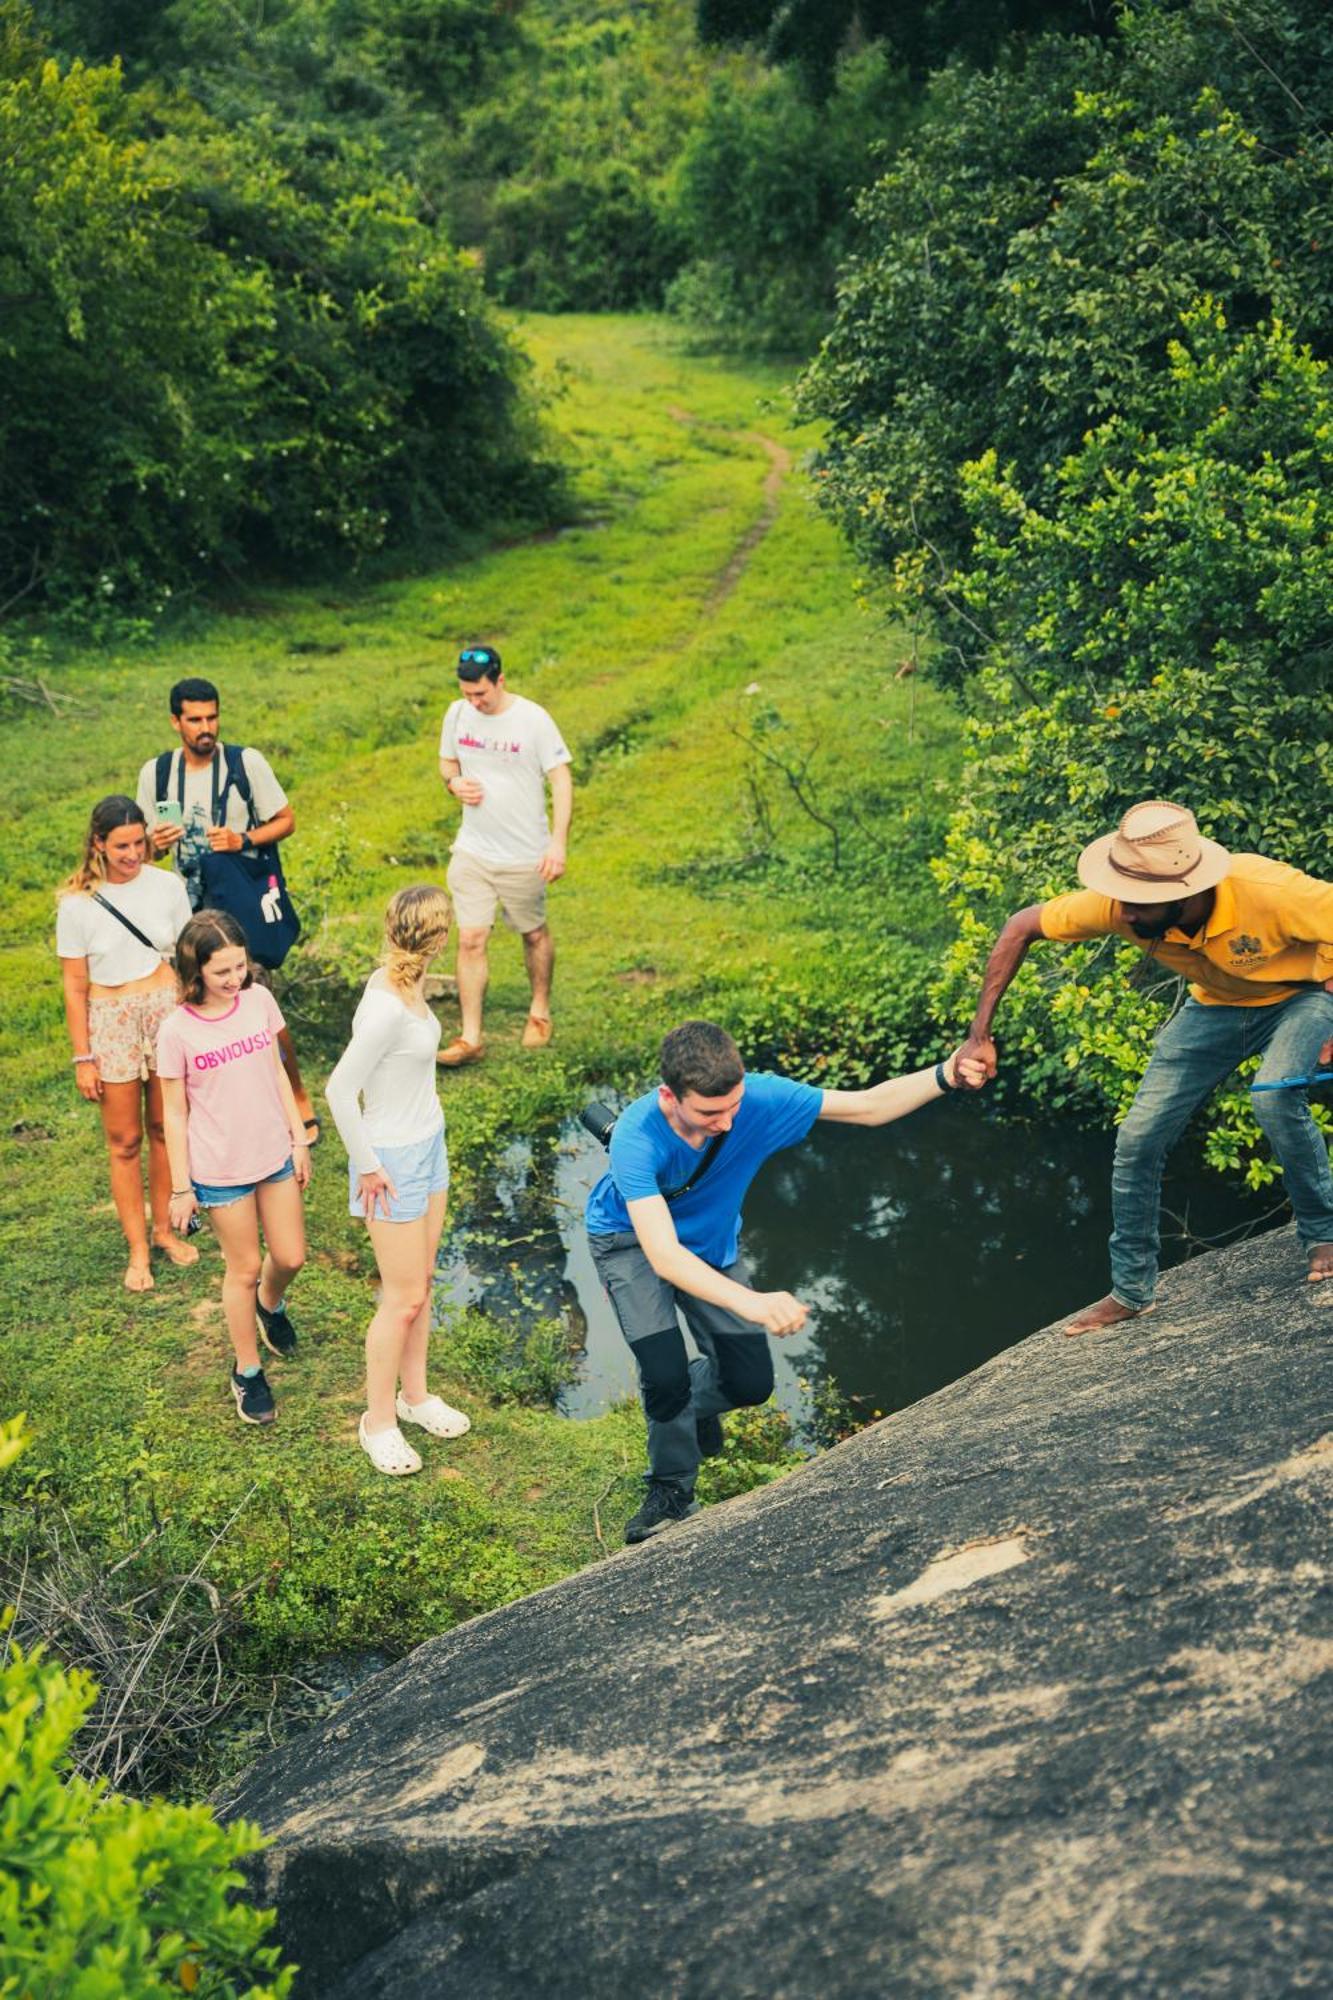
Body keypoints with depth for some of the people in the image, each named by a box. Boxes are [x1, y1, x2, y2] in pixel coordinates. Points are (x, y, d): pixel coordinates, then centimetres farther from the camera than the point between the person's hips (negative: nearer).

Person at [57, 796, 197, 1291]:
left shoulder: (166, 886, -4)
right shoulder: (77, 904, -9)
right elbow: (74, 986, -4)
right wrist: (82, 1058, -5)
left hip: (167, 1011, 2)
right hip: (111, 1022, -2)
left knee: (165, 1129, 13)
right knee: (125, 1142, 7)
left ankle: (164, 1230, 30)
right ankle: (138, 1251, 18)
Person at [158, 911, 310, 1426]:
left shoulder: (259, 1000, -7)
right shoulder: (176, 1031, -18)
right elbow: (175, 1113, -10)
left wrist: (299, 1138, 7)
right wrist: (181, 1188, -6)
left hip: (274, 1154, 4)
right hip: (220, 1170, -4)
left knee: (290, 1258, 13)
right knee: (244, 1268, 9)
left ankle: (270, 1304, 50)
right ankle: (247, 1372, 30)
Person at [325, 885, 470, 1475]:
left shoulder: (406, 982, -1)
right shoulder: (387, 1007, -28)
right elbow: (339, 1090, -26)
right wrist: (366, 1166, -17)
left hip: (427, 1145, 9)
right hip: (394, 1159, -9)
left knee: (420, 1283, 20)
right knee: (403, 1298, 3)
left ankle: (415, 1394, 37)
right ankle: (379, 1421, 20)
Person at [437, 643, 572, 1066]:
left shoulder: (533, 719, -14)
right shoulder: (457, 714, 0)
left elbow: (561, 779, -12)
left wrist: (558, 842, -20)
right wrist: (455, 783, -10)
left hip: (524, 854, -3)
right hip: (471, 852, 3)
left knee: (533, 934, 14)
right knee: (470, 940, -2)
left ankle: (540, 1012, 37)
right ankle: (470, 1038, 3)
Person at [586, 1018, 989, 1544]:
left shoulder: (761, 1099, -31)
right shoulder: (636, 1138, -40)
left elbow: (869, 1106, -22)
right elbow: (663, 1255, -48)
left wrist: (945, 1075, -40)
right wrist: (750, 1303, -62)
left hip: (710, 1242, 4)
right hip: (631, 1241, -4)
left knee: (751, 1383, 0)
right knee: (665, 1372, -23)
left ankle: (690, 1404, 37)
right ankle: (672, 1486, 8)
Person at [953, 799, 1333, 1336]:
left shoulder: (1270, 892, -41)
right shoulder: (1121, 904, -30)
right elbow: (1022, 926, -17)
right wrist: (980, 1035, -21)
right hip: (1215, 1004, 4)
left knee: (1273, 1099, -33)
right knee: (1138, 1138, -5)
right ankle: (1131, 1292, 14)